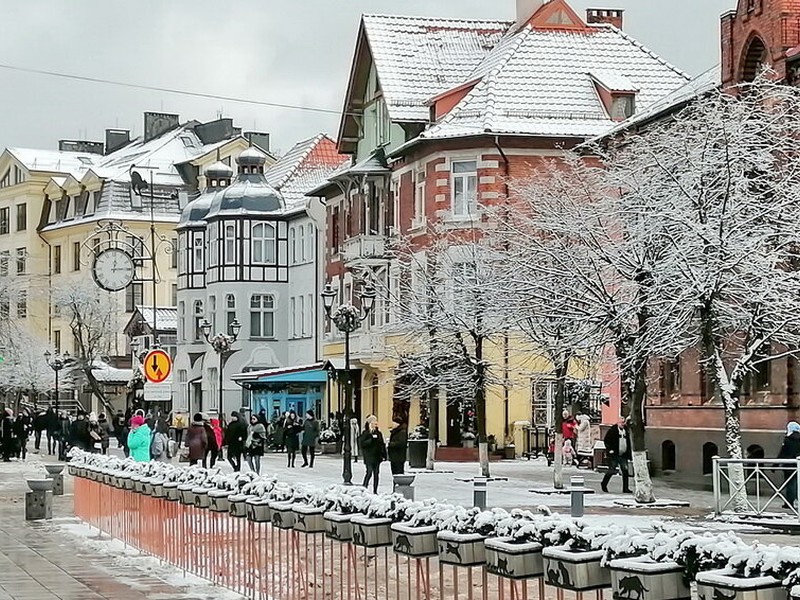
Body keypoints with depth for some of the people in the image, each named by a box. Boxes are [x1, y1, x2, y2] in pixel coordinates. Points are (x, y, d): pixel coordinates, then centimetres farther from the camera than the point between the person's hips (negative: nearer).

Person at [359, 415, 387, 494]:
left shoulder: (378, 433, 13)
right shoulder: (366, 433, -6)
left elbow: (382, 444, 16)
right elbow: (362, 443, -14)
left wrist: (383, 455, 10)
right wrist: (371, 440, -21)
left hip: (377, 457, 6)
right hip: (369, 457, -6)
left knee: (376, 473, 6)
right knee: (369, 472, -11)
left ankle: (375, 491, 11)